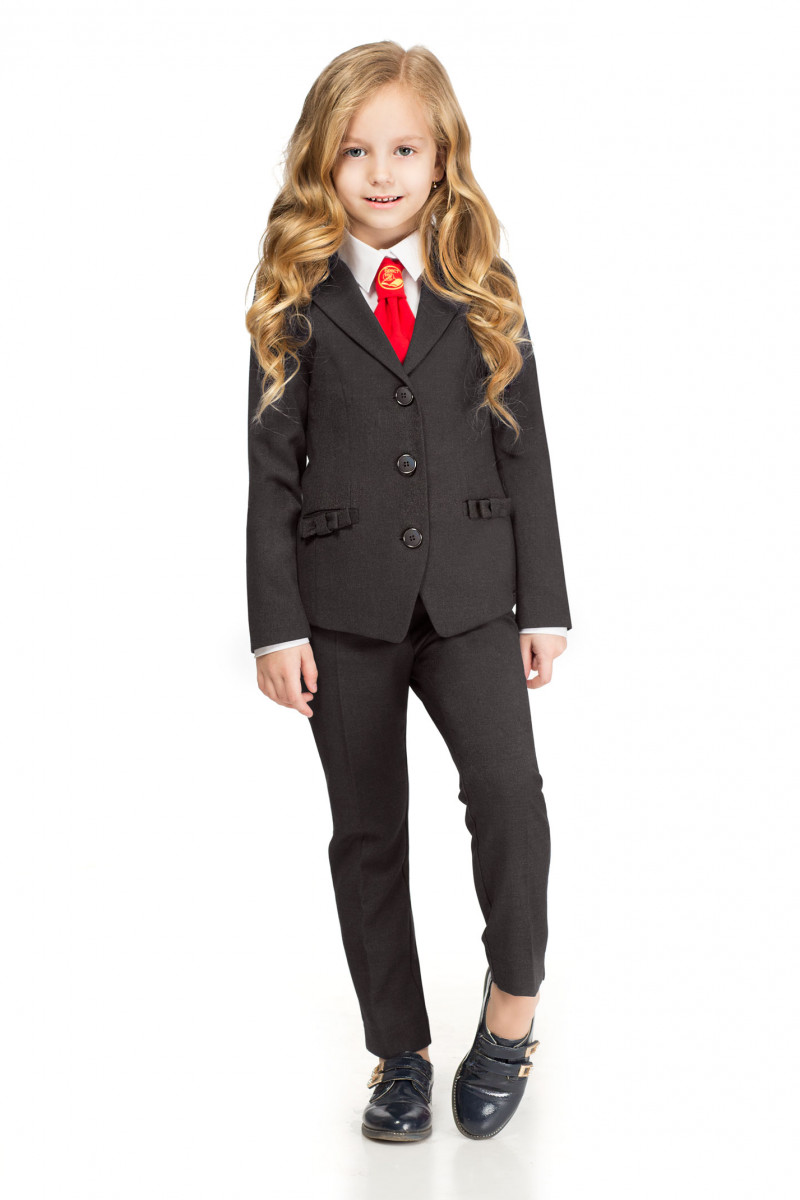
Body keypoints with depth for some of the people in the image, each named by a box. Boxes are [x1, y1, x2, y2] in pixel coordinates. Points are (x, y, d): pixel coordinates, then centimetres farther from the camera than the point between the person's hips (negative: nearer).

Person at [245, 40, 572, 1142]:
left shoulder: (484, 292, 5)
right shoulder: (294, 297, 2)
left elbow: (524, 451, 7)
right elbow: (271, 467, 0)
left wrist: (543, 604, 2)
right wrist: (277, 625, -5)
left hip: (469, 593, 0)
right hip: (343, 603, 0)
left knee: (507, 786, -19)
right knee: (367, 830, 8)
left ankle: (512, 1004, 5)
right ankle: (401, 1052, 22)